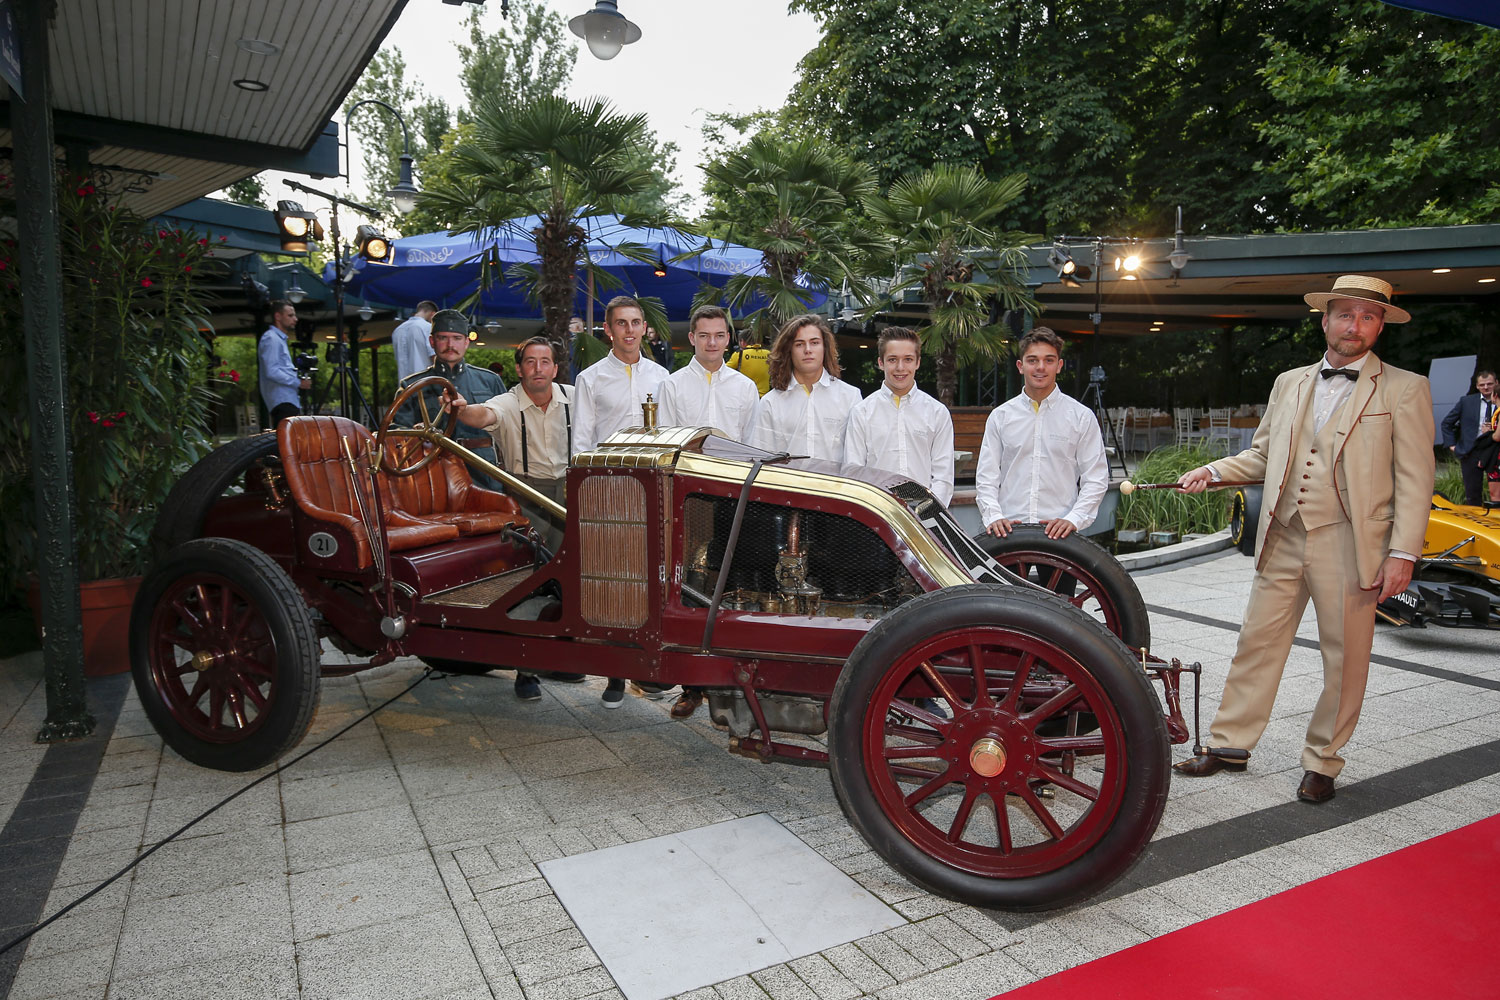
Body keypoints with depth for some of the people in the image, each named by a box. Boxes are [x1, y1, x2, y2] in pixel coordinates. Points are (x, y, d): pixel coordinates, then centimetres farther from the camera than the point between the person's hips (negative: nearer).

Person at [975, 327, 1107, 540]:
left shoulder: (1081, 416, 8)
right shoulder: (1000, 416, 11)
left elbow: (1096, 480, 5)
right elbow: (986, 477, 9)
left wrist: (1073, 519, -9)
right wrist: (994, 516, -7)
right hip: (1009, 530, 1)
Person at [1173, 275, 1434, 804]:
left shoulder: (1404, 389, 1)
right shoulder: (1289, 383, 13)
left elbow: (1414, 479, -3)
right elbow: (1262, 455, 22)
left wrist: (1402, 553, -10)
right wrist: (1214, 471, 5)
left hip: (1348, 544, -3)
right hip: (1283, 541, 3)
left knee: (1345, 658, 6)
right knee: (1257, 643, 7)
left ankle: (1322, 762, 22)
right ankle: (1230, 744, 18)